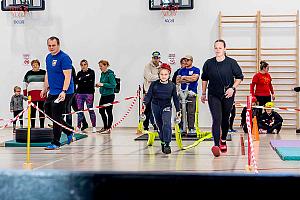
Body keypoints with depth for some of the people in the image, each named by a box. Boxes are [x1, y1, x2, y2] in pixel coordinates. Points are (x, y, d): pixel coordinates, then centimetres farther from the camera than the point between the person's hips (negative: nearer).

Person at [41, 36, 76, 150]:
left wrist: (64, 91, -28)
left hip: (62, 93, -9)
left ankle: (56, 143, 3)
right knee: (48, 113, 13)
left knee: (56, 117, -6)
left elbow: (67, 76, -20)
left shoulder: (64, 58, -14)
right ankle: (69, 131, 26)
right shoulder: (48, 57, 13)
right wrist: (45, 88, 21)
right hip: (52, 92, 9)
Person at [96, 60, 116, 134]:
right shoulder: (102, 74, 12)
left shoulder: (110, 74, -14)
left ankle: (108, 129, 6)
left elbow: (113, 85, -19)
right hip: (103, 95, 9)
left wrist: (103, 84, -20)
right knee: (101, 111, 14)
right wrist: (99, 85, 4)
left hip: (109, 95, -9)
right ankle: (105, 127, 29)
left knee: (109, 112, -2)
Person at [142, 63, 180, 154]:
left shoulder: (172, 85, -1)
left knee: (166, 124, -22)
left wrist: (178, 110, 5)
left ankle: (167, 144, -21)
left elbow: (175, 98, 6)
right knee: (160, 126, 10)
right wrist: (145, 102, -23)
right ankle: (163, 142, 26)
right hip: (156, 106, 2)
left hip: (167, 107, -2)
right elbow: (149, 95, -5)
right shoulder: (154, 84, -3)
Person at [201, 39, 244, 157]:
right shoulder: (209, 63, 0)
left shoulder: (231, 62, -4)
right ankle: (216, 145, -19)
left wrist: (233, 88, -12)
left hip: (228, 95, 1)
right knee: (217, 119, -14)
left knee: (225, 119, 14)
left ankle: (223, 140, 38)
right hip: (213, 95, 0)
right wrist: (203, 93, 15)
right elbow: (204, 79, 13)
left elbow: (239, 77, 2)